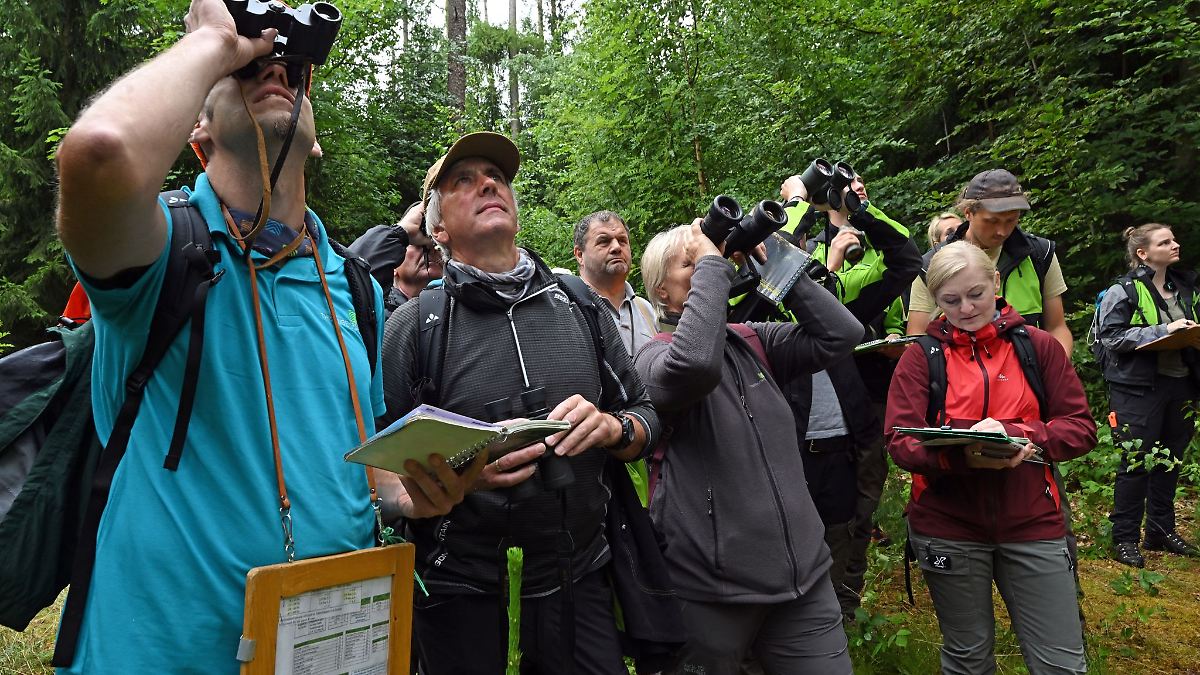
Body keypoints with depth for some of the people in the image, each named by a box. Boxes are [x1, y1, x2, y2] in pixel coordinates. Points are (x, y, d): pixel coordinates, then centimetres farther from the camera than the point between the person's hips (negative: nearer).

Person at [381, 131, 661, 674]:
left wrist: (611, 426, -14)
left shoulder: (579, 304, 2)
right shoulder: (415, 325, -7)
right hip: (461, 589, -2)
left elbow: (647, 418, 8)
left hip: (580, 579, 3)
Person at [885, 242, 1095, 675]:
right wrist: (961, 454, -30)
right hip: (948, 526, -1)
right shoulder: (921, 357, -2)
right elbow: (900, 441, -11)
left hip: (1033, 523, 1)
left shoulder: (1038, 345, 2)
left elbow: (1081, 428, -2)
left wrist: (1016, 434, -20)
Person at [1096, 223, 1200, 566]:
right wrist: (1163, 330, -20)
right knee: (1137, 462, -2)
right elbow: (1112, 337, -16)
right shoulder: (1123, 291, -8)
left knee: (1170, 460, 13)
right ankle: (1124, 538, 9)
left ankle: (1161, 531, 27)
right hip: (1139, 388, -6)